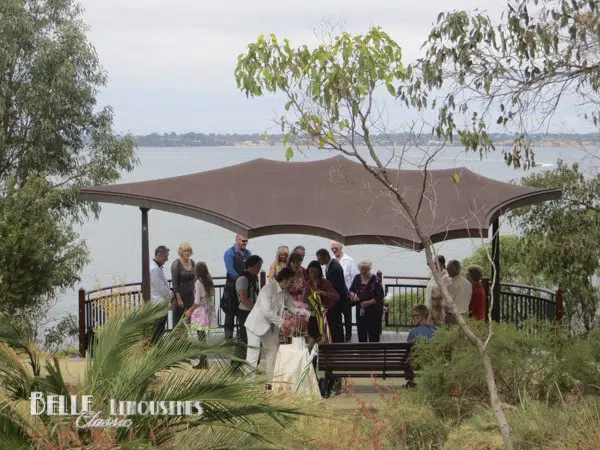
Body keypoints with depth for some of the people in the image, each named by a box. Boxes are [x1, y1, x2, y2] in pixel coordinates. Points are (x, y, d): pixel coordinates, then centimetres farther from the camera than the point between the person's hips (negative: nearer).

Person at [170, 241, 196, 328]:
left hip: (190, 295, 6)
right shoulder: (176, 264, -11)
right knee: (178, 321, -1)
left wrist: (194, 295, 9)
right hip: (180, 295, -6)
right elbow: (174, 283, -13)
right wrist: (179, 299, -16)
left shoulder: (192, 263, 6)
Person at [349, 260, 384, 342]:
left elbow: (380, 297, -15)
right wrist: (353, 294, -7)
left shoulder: (375, 280, -14)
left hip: (374, 312, -5)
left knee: (373, 335, -1)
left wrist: (368, 302, -25)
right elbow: (351, 289, 16)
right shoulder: (357, 278, 4)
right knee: (361, 333, 11)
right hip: (360, 311, 5)